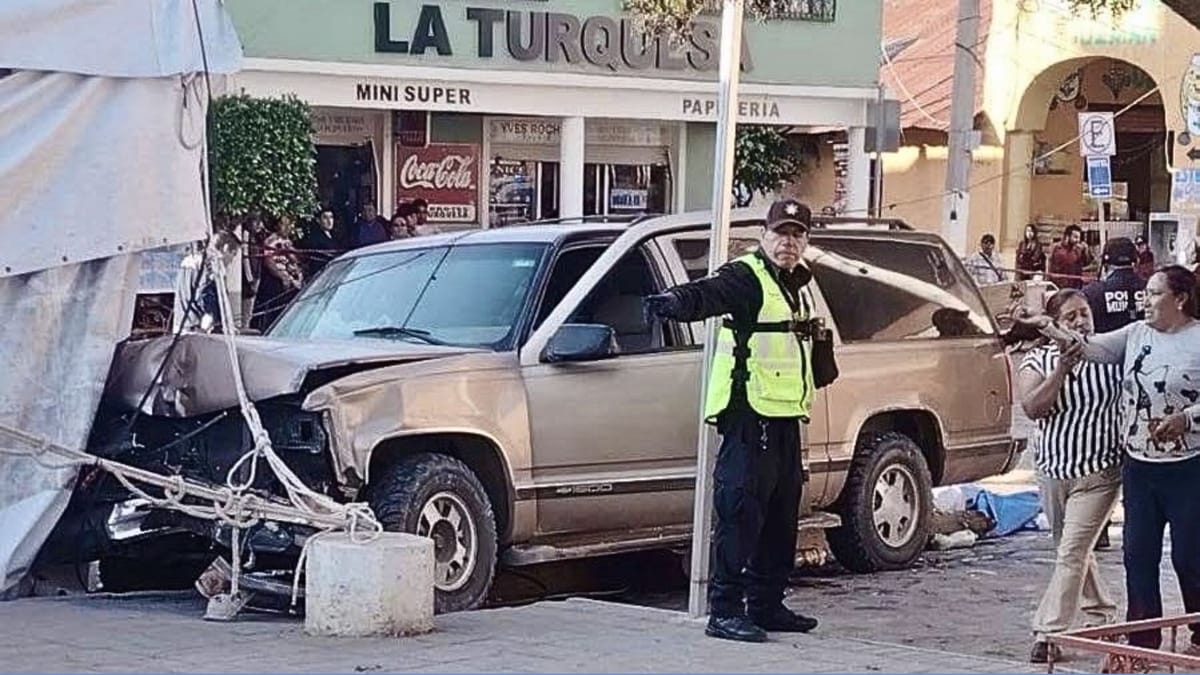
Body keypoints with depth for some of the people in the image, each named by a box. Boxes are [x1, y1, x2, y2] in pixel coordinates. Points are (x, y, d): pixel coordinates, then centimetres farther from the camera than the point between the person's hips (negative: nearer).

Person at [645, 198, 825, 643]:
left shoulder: (799, 285, 19)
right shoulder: (746, 278, -10)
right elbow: (708, 294, -31)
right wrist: (674, 302, -49)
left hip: (785, 417, 9)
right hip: (749, 416, -9)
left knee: (781, 515, 14)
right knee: (741, 513, -12)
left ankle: (767, 605, 23)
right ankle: (725, 611, -11)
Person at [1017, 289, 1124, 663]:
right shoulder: (1037, 361, 0)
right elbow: (1033, 408, -16)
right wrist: (1062, 368, -23)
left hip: (1098, 474, -4)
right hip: (1052, 471, 4)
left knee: (1072, 553, -11)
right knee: (1073, 550, 18)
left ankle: (1049, 634, -12)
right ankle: (1102, 612, 39)